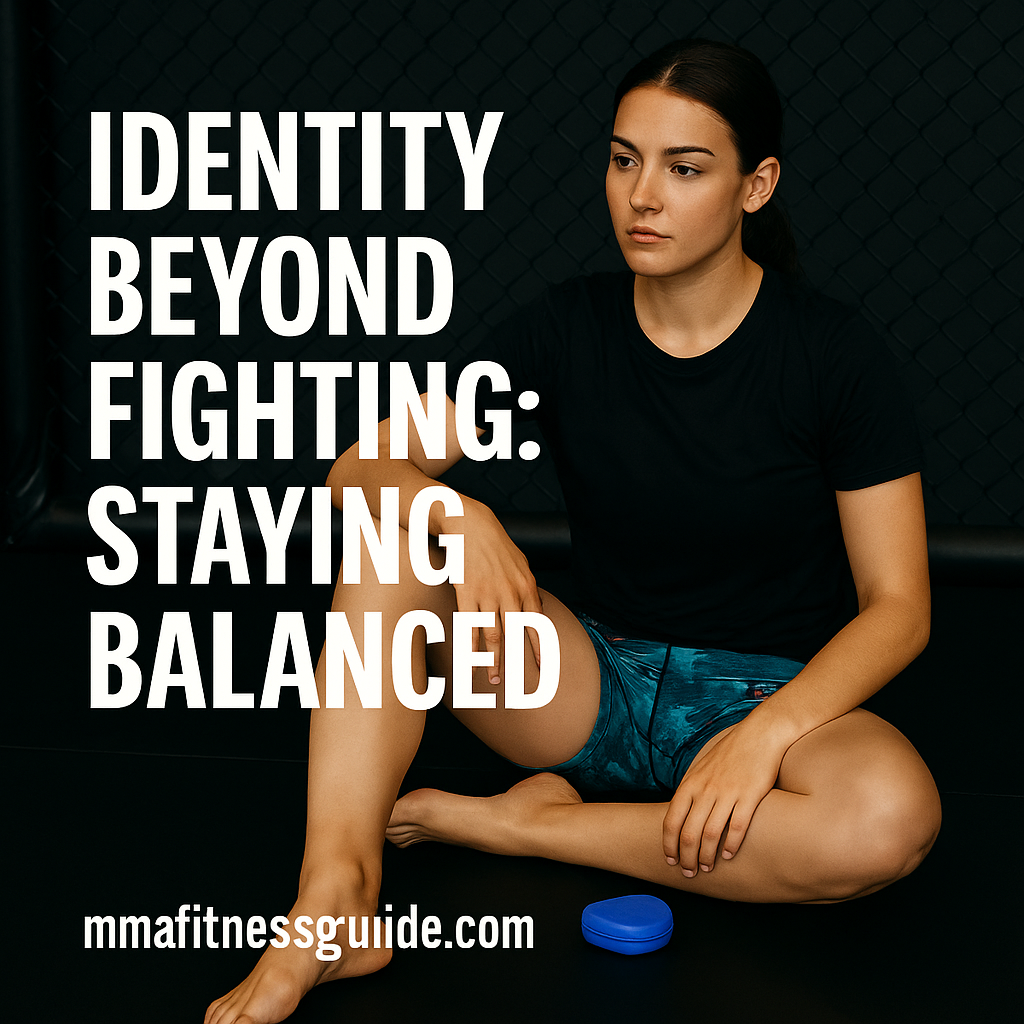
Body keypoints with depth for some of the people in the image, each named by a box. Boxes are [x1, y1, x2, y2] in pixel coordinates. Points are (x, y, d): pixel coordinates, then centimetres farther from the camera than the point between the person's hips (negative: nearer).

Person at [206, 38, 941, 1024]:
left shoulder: (830, 352, -10)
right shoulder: (567, 329, -3)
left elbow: (897, 604, -10)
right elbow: (359, 469, -5)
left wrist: (765, 732, -26)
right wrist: (456, 515, -28)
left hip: (776, 692, -2)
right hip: (596, 682, 2)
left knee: (891, 817, -36)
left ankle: (520, 822, -19)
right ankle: (332, 903, -31)